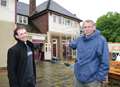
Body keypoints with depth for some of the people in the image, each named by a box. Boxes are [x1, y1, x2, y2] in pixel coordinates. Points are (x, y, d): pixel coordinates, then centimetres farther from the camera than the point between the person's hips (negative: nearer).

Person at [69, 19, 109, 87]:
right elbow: (72, 44, 27)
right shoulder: (80, 39, 2)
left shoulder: (100, 40, -14)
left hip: (92, 79, -5)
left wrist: (101, 77, -14)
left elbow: (104, 60, -15)